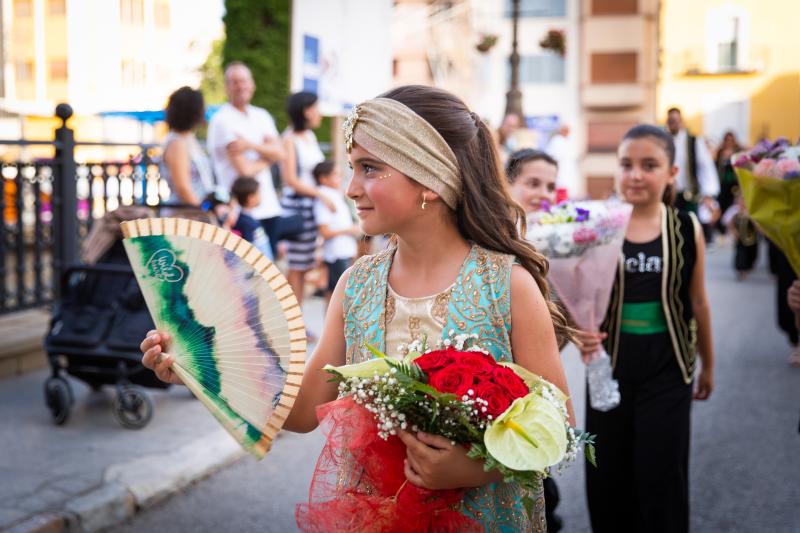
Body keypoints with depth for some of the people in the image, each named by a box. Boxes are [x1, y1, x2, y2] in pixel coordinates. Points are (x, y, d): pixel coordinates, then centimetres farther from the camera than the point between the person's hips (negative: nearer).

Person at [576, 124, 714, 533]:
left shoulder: (687, 229, -4)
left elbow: (698, 304, 6)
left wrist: (708, 365, 16)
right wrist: (579, 332, -30)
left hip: (666, 369, 0)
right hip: (610, 366, 1)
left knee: (660, 476, 4)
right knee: (606, 474, 10)